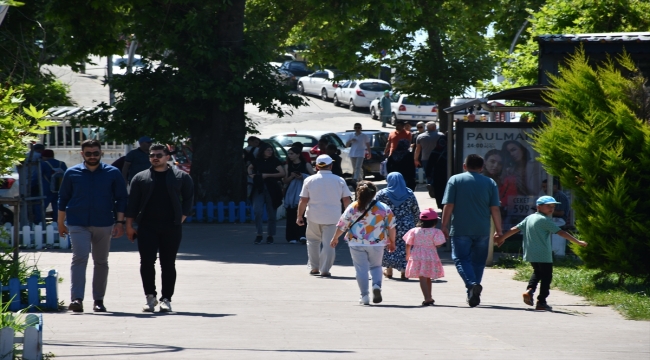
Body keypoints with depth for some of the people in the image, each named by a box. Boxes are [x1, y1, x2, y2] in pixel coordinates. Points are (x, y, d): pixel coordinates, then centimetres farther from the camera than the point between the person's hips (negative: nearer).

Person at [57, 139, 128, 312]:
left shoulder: (113, 173, 4)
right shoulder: (72, 173, 5)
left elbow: (121, 199, 5)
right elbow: (63, 199, 11)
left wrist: (119, 222, -3)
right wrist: (61, 223, 10)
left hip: (103, 225, 1)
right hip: (78, 224, -1)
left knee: (101, 262, 9)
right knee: (79, 258, -15)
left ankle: (99, 300, 17)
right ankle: (77, 299, -21)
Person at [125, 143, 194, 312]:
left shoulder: (181, 177, 7)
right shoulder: (140, 178, 10)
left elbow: (188, 199, 9)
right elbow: (132, 203, 9)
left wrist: (180, 218, -2)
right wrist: (129, 225, 3)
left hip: (171, 228, -1)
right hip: (147, 227, 1)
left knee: (168, 264, 2)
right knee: (147, 262, -6)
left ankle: (166, 299, 7)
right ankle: (150, 296, 6)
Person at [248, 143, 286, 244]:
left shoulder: (275, 161, 0)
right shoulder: (257, 161, 8)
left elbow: (282, 173, -9)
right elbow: (250, 168, 28)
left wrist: (267, 175, -14)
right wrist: (250, 174, 6)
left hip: (271, 189, -2)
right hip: (259, 189, 2)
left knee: (271, 214, 4)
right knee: (257, 211, -11)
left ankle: (270, 236, 16)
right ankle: (259, 235, -2)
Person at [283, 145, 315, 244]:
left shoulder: (306, 165, 4)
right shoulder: (288, 166, 13)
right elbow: (285, 181, 10)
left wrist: (302, 177, -12)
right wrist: (291, 177, -9)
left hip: (303, 191, -3)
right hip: (292, 192, 3)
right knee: (291, 214, -2)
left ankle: (302, 235, -23)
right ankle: (292, 237, 3)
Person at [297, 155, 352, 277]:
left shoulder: (309, 180, -2)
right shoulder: (339, 181, 0)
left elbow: (303, 200, -2)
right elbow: (346, 200, 2)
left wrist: (299, 216, 4)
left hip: (314, 216, 0)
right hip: (332, 217, 0)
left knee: (313, 241, 17)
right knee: (329, 243, 3)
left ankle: (314, 268, 19)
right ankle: (325, 270, -1)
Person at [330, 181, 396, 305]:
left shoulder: (352, 208, -3)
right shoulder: (383, 208, -1)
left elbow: (342, 225, 3)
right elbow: (391, 226, 2)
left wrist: (335, 238, 18)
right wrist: (392, 242, 16)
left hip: (356, 243, -1)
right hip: (377, 243, 1)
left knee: (361, 269, 6)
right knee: (376, 266, 18)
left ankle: (364, 296, 3)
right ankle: (377, 285, -8)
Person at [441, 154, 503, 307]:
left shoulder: (455, 180, 0)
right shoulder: (490, 183, 6)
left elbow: (448, 206, -5)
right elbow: (495, 209, 3)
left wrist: (444, 226, 1)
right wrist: (499, 231, 8)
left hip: (461, 230, -2)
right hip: (482, 231, 2)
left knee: (461, 259, 0)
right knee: (478, 261, 14)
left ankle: (472, 284, -25)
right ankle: (473, 295, 14)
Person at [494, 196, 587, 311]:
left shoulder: (529, 218, 9)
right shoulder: (545, 220, -12)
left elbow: (515, 229, 12)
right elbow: (561, 232, -17)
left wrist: (501, 238, 23)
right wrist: (578, 242, -15)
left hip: (530, 254, 8)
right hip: (543, 255, -8)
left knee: (537, 272, 26)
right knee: (546, 277, 2)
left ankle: (529, 290, 5)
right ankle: (541, 302, 2)